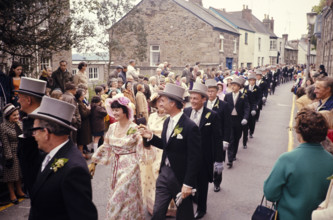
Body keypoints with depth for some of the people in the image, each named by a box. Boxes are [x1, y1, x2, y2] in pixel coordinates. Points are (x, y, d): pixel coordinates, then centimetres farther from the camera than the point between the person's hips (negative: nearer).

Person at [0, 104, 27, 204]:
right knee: (11, 173, 5)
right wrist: (9, 157, -15)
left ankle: (19, 191, 31)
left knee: (19, 172, 16)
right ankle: (12, 195, 17)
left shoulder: (19, 123, 5)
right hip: (11, 154, -6)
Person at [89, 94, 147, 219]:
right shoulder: (112, 127, 3)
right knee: (117, 197, 17)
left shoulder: (134, 128, -13)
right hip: (116, 166, 6)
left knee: (125, 197, 1)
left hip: (129, 167, -6)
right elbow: (105, 147, 11)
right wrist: (93, 162, 13)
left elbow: (142, 147, -13)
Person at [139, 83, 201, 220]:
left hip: (180, 177, -6)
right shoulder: (167, 122, 3)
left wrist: (188, 184, -18)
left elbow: (194, 158, -20)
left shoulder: (190, 126, -21)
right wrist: (150, 137, -2)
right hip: (164, 173, 6)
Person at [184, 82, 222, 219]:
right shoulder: (186, 112, -1)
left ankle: (201, 209, 38)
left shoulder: (212, 116, -12)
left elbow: (217, 139, -11)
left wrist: (218, 160, -12)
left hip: (203, 158, -3)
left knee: (202, 184, 15)